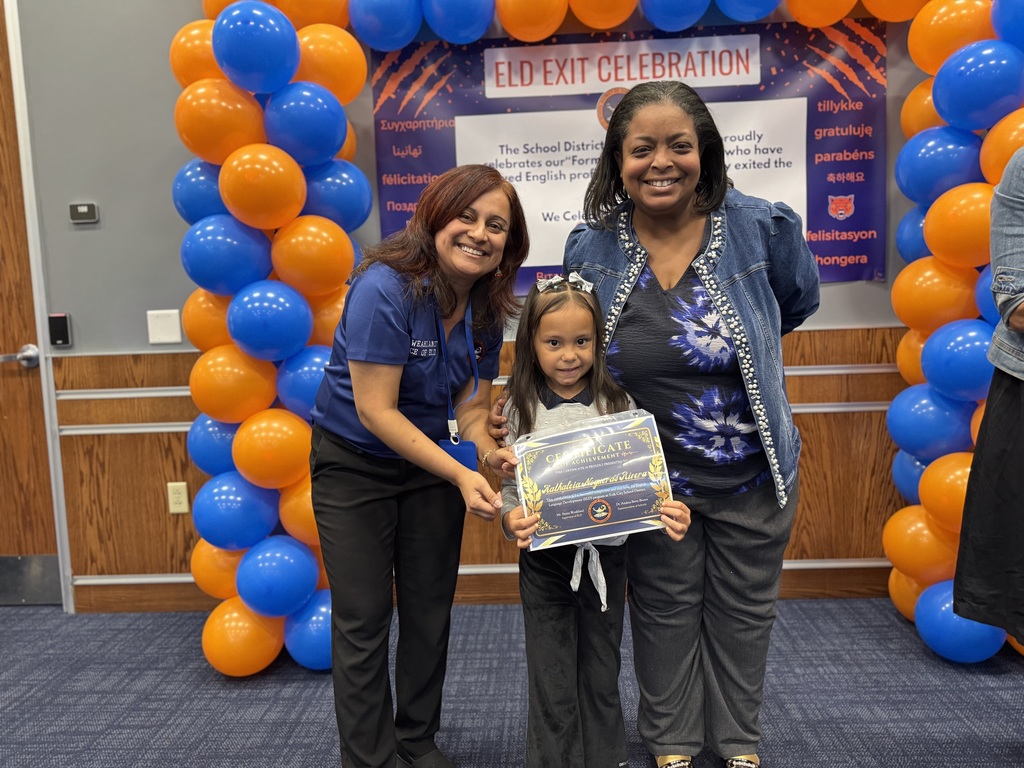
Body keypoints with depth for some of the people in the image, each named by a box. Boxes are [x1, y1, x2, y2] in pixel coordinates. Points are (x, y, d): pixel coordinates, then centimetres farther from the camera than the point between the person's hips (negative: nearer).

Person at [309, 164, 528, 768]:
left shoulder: (487, 308, -6)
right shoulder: (385, 289, -26)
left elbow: (470, 405, 0)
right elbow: (375, 409, -27)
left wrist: (488, 452, -21)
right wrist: (460, 474, -29)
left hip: (432, 464, 6)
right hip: (354, 465, -5)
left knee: (431, 615, 13)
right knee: (363, 623, 2)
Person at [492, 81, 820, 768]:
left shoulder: (764, 227, -15)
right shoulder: (590, 247, -10)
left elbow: (798, 304, 7)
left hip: (751, 474, 0)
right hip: (650, 476, 0)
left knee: (743, 610, 18)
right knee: (665, 610, 17)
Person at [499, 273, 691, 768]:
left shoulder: (617, 403, -5)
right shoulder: (521, 408, -6)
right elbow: (510, 485, -3)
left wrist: (669, 512, -20)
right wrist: (511, 519, -24)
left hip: (606, 552, 1)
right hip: (544, 556, -1)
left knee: (602, 670, 17)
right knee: (552, 675, 10)